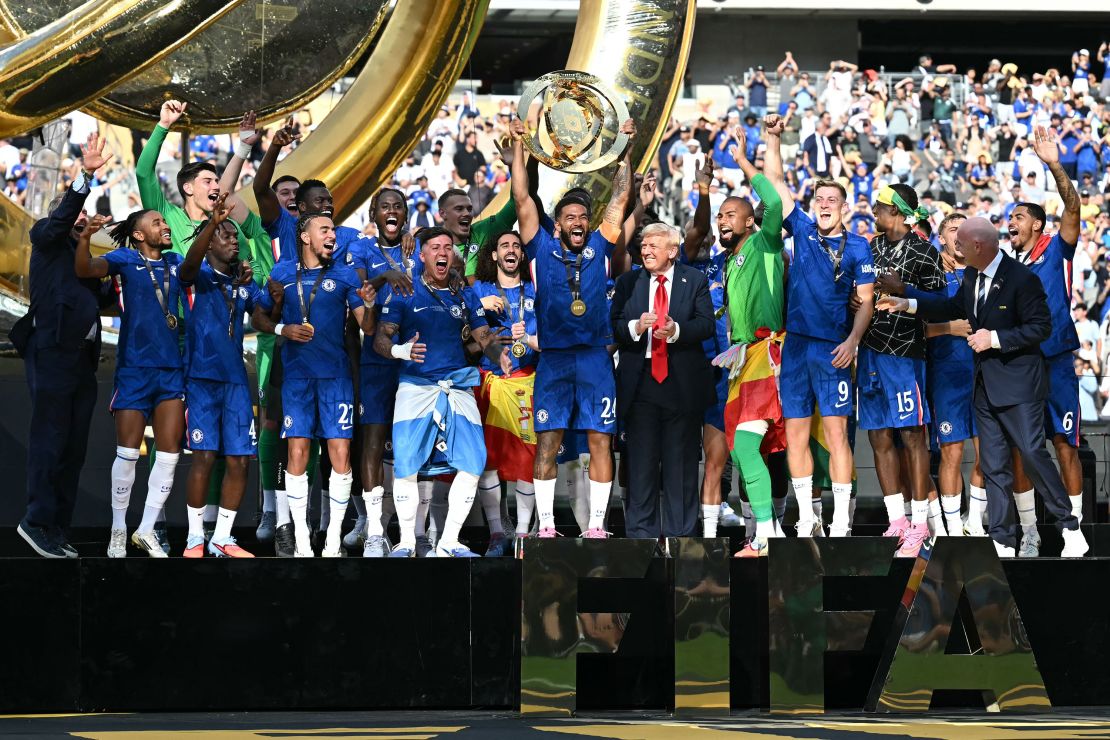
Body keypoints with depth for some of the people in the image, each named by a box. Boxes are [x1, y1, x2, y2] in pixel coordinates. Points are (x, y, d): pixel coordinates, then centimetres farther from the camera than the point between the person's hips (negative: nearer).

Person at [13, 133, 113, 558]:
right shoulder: (47, 240, 6)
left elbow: (98, 300, 16)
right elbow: (61, 216, -14)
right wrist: (85, 175, -24)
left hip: (82, 359, 7)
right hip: (52, 353, -7)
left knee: (74, 447, 4)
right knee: (50, 442, -9)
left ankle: (57, 529, 6)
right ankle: (38, 522, -5)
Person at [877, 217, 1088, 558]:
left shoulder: (1022, 278, -17)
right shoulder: (971, 275, 6)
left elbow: (1041, 327, -16)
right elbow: (955, 306, 24)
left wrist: (995, 338, -19)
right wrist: (907, 305, 18)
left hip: (1018, 383, -8)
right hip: (986, 386, 8)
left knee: (1033, 454, -10)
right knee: (993, 465, 6)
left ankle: (1070, 529, 3)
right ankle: (1004, 544, 10)